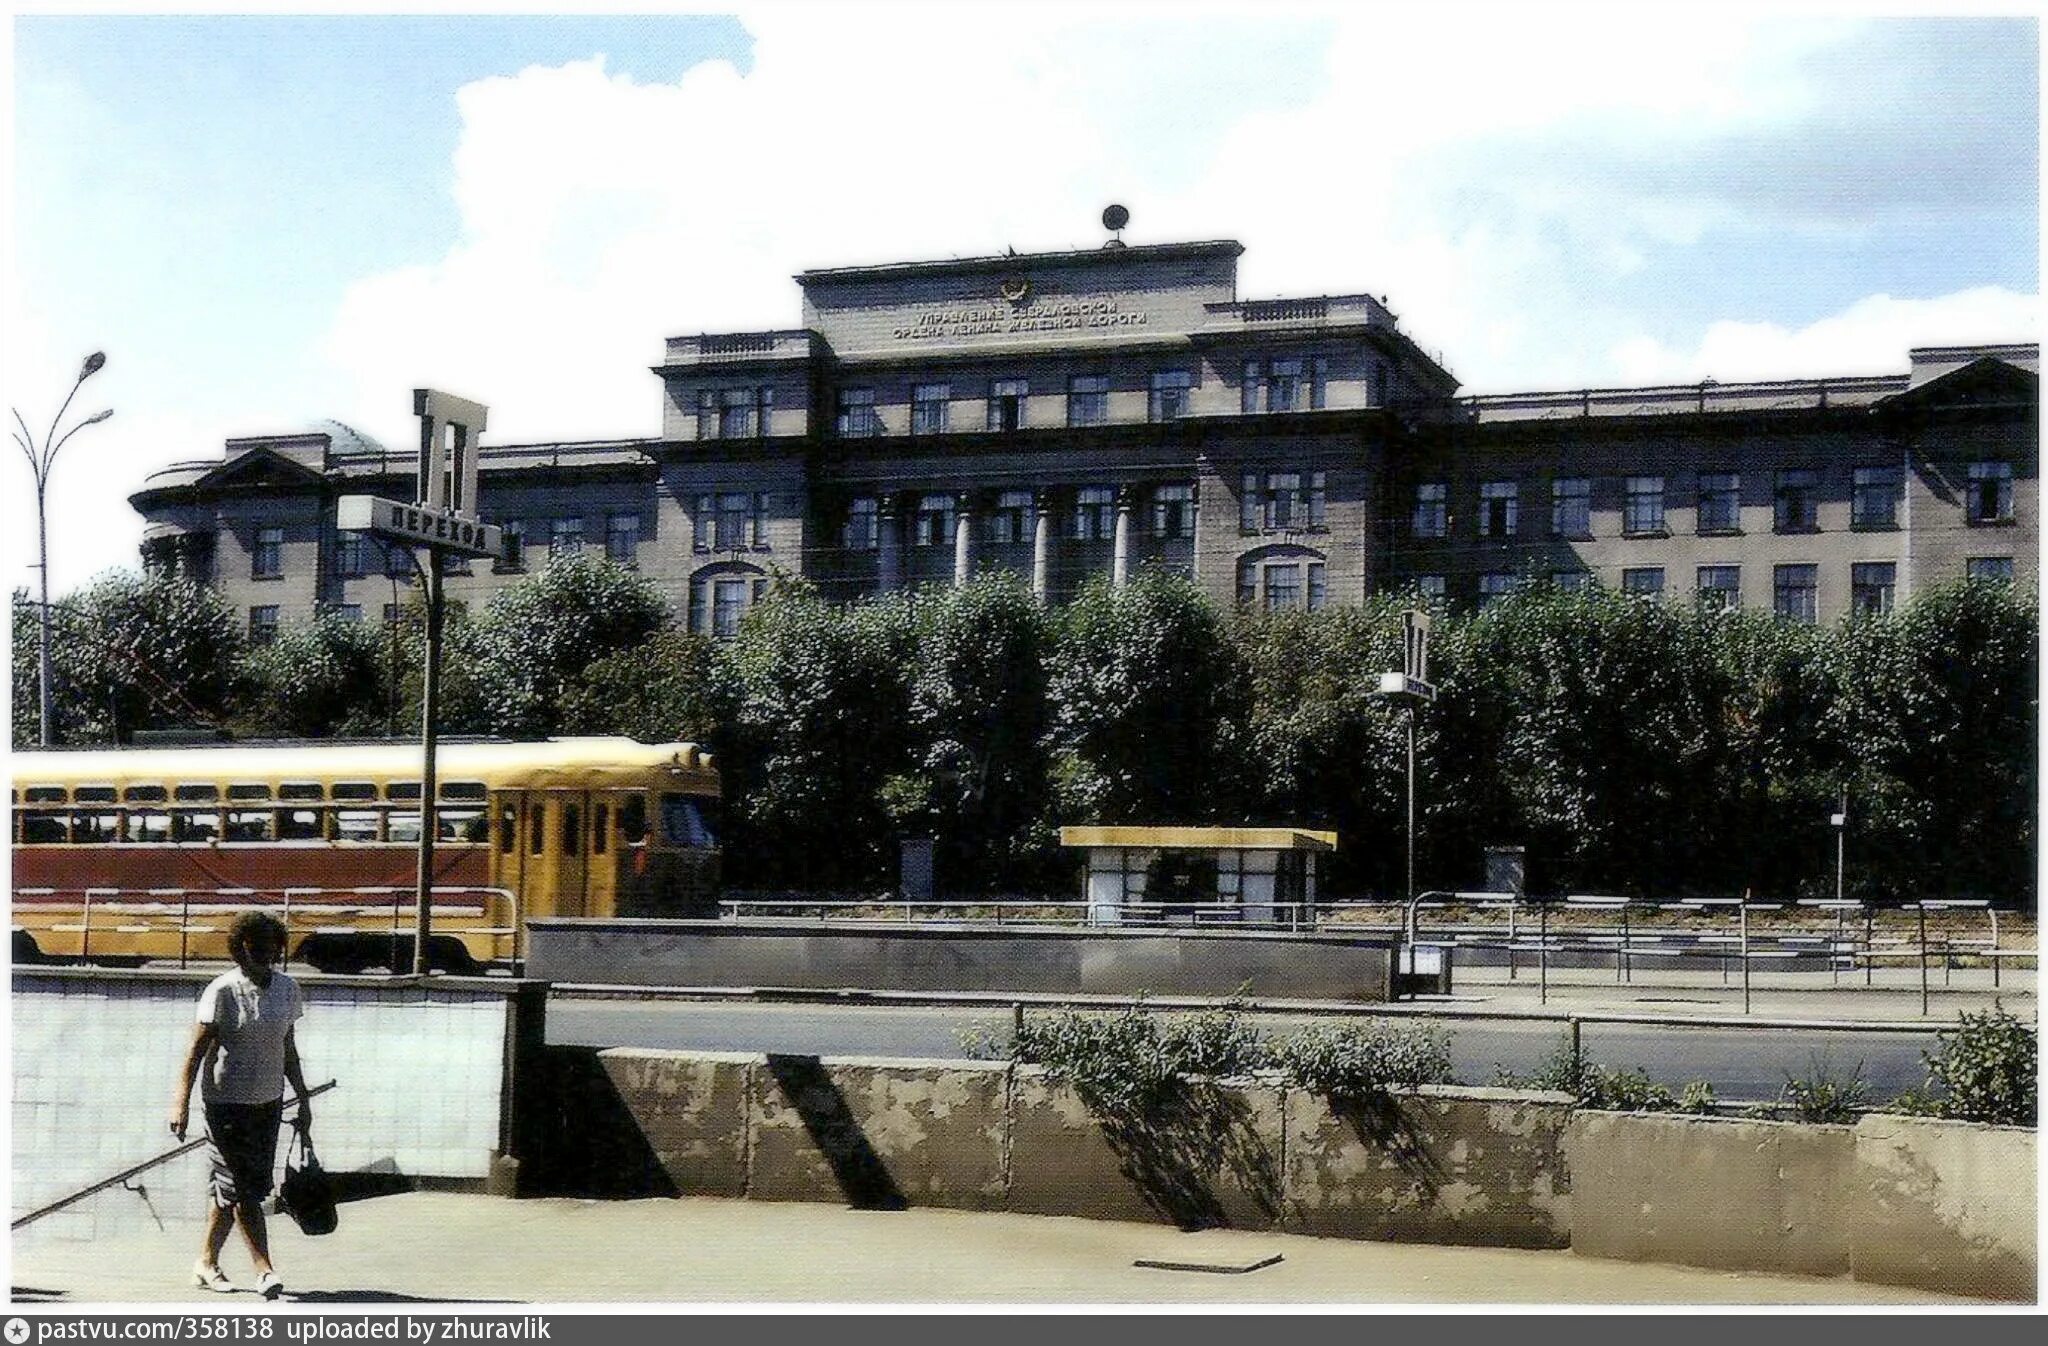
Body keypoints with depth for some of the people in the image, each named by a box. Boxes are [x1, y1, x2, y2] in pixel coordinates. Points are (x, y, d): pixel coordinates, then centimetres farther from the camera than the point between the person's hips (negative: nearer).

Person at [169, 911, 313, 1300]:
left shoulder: (287, 989, 7)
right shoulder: (223, 991, -10)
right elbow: (197, 1049, -13)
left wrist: (303, 1101, 17)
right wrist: (181, 1102, -21)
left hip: (268, 1101, 6)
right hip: (227, 1100, -6)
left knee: (239, 1187, 10)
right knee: (241, 1187, -7)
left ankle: (207, 1263, 23)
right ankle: (264, 1270, -8)